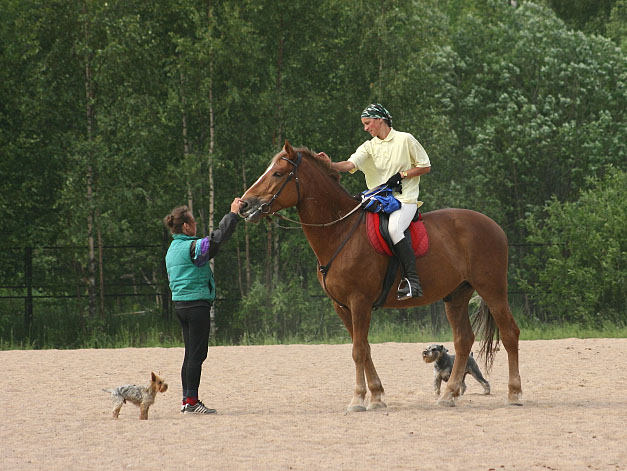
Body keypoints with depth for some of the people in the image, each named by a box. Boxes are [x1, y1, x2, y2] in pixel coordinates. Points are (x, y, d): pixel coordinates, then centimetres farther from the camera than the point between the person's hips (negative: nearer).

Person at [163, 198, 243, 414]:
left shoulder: (172, 250, 14)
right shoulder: (192, 247, -14)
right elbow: (217, 238, -23)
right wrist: (233, 214, -16)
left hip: (180, 304, 9)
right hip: (197, 304, -9)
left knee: (191, 354, 13)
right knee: (197, 354, -6)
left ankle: (188, 400, 14)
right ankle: (191, 401, -7)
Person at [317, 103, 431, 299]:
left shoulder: (405, 139, 1)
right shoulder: (369, 147, 11)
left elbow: (425, 166, 4)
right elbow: (351, 164, -7)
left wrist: (401, 175, -9)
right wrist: (331, 165, -26)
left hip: (404, 199, -6)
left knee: (393, 228, -34)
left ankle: (412, 280, -36)